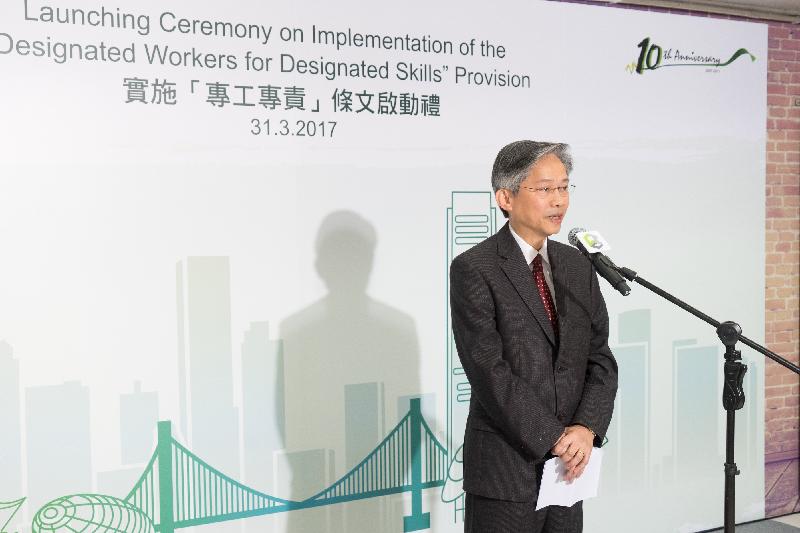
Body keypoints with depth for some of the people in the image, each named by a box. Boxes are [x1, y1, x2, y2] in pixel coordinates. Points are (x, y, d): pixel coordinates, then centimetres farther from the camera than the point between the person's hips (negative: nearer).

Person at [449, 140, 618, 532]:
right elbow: (490, 372, -15)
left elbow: (601, 359, 6)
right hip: (505, 471, -5)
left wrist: (587, 428, -9)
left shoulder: (578, 266, 8)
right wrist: (554, 438, -15)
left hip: (568, 466, 5)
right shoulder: (473, 269, -10)